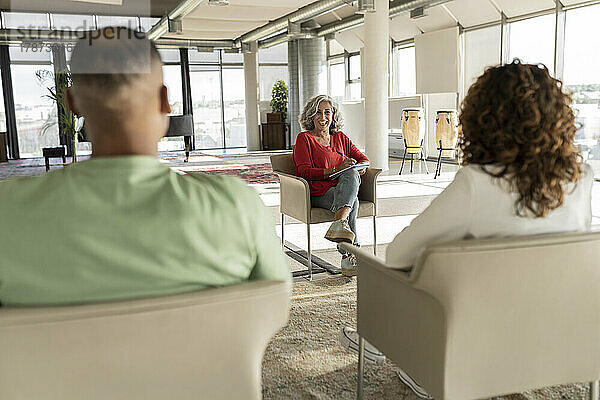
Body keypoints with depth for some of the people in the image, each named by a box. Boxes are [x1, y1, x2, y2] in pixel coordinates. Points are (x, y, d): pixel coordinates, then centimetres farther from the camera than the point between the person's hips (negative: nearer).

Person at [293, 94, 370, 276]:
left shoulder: (340, 138, 24)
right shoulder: (304, 138, 8)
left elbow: (363, 158, 23)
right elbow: (304, 171, -5)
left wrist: (360, 167, -3)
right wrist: (336, 169, -16)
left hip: (344, 188, 4)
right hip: (318, 194, -4)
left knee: (351, 174, -32)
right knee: (353, 202, -33)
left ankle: (338, 224, -47)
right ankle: (348, 257, -38)